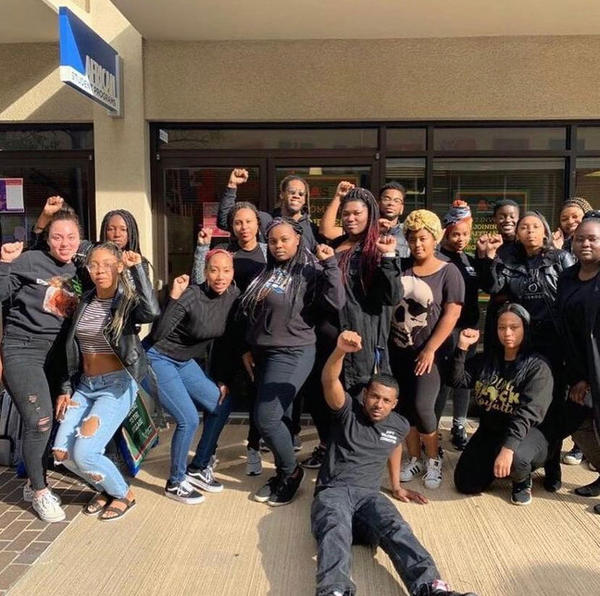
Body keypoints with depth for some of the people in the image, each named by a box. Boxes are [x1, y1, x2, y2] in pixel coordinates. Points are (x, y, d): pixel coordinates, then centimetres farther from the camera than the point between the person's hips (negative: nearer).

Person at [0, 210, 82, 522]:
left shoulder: (79, 271, 10)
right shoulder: (30, 261, -6)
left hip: (58, 354, 5)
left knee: (55, 420, 6)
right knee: (40, 421, -12)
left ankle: (34, 483, 28)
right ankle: (40, 493, 8)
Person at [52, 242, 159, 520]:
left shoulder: (128, 301, -9)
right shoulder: (84, 302, 8)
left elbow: (152, 312, -35)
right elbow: (72, 350, 14)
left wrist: (137, 268, -29)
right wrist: (66, 389, 10)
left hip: (117, 385, -6)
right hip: (85, 385, 6)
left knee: (84, 453, -16)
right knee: (62, 453, -3)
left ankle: (123, 494, 13)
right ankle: (106, 487, 25)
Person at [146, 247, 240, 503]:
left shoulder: (233, 297, -7)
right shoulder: (190, 295, -27)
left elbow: (224, 341, 4)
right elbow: (157, 335, -34)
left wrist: (222, 380, 6)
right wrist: (174, 298, -43)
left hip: (185, 362, 7)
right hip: (158, 359, -7)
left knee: (221, 405, 4)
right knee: (189, 419, -14)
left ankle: (198, 468, 23)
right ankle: (175, 483, 9)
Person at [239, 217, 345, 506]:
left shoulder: (310, 272, -8)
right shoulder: (266, 272, 13)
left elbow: (336, 302, -23)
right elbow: (250, 314, 17)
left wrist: (330, 264, -26)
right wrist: (247, 349, 14)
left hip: (293, 355, -7)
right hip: (263, 354, 7)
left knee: (266, 419, -10)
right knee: (279, 417, 13)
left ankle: (291, 472, 12)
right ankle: (283, 473, 27)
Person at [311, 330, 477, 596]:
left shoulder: (399, 425, 14)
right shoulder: (347, 411, 1)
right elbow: (329, 380, -19)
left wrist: (396, 486, 38)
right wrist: (340, 350, -38)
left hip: (368, 494, 3)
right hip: (333, 490, -3)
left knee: (395, 527, -32)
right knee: (335, 529, -38)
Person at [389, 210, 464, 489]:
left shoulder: (448, 272, -3)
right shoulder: (400, 267, 8)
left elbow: (452, 314, -10)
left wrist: (430, 350, -15)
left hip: (428, 352, -4)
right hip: (398, 350, 4)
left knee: (422, 406, -11)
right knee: (405, 406, 9)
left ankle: (433, 459, 13)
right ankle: (414, 458, 25)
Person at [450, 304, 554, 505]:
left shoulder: (537, 367, -14)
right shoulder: (486, 360, 5)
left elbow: (527, 413, -25)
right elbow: (457, 380, -4)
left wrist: (508, 448, -37)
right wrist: (462, 347, -16)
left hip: (526, 434, -5)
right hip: (489, 431, 5)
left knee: (515, 457, -38)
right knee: (466, 484, -5)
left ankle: (522, 480, -1)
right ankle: (492, 465, 26)